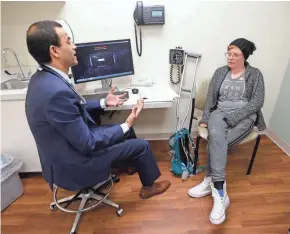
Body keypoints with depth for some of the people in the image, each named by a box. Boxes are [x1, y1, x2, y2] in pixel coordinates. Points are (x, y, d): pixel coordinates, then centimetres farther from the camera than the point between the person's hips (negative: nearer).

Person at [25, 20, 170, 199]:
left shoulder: (44, 77, -2)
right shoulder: (56, 90, -34)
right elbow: (89, 144, -27)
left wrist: (104, 103, 10)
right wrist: (127, 125, -18)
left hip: (73, 143, 9)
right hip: (72, 164, -8)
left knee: (128, 133, 18)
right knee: (141, 145, 2)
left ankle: (133, 164, 45)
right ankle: (149, 186, 30)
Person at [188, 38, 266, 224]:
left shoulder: (255, 74, 6)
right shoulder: (220, 72, 14)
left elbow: (257, 102, -5)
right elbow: (211, 97, 10)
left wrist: (232, 117, -17)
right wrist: (205, 118, -5)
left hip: (244, 117, -1)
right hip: (219, 113, 2)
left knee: (215, 142, -31)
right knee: (216, 137, -34)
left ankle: (211, 181, -17)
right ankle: (220, 192, -33)